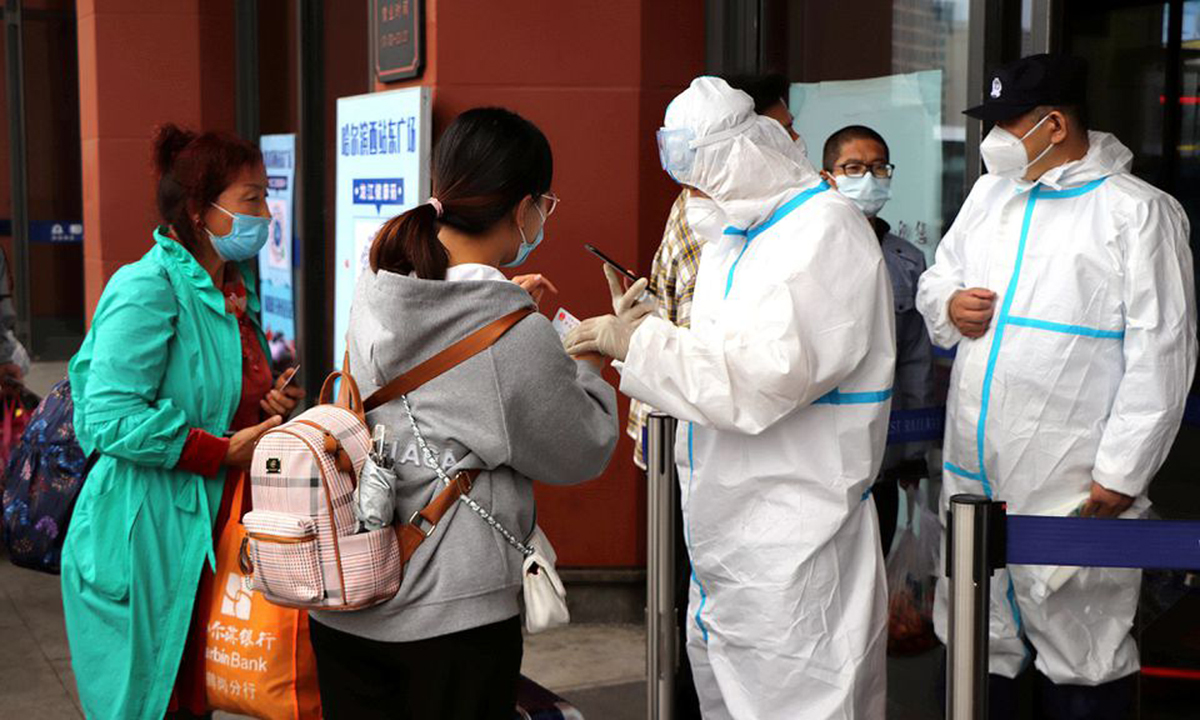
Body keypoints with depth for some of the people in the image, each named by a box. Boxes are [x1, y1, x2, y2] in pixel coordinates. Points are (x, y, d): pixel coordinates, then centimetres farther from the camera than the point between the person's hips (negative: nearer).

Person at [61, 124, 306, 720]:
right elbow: (109, 418, -23)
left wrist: (268, 408, 4)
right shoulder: (148, 288, -16)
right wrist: (223, 450, -19)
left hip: (209, 533, 8)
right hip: (146, 540, -8)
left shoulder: (234, 289, 12)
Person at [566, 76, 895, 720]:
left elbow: (763, 376, -24)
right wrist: (641, 328, 5)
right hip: (723, 522, 9)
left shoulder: (826, 230, -14)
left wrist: (638, 343, -17)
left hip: (789, 535, -9)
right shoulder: (732, 236, 16)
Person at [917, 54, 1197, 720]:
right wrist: (948, 304, -1)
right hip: (972, 474, 6)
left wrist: (1123, 472, -14)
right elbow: (935, 278, 24)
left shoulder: (1138, 211, -6)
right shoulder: (990, 193, 14)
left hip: (1072, 487, -6)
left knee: (1082, 664, 3)